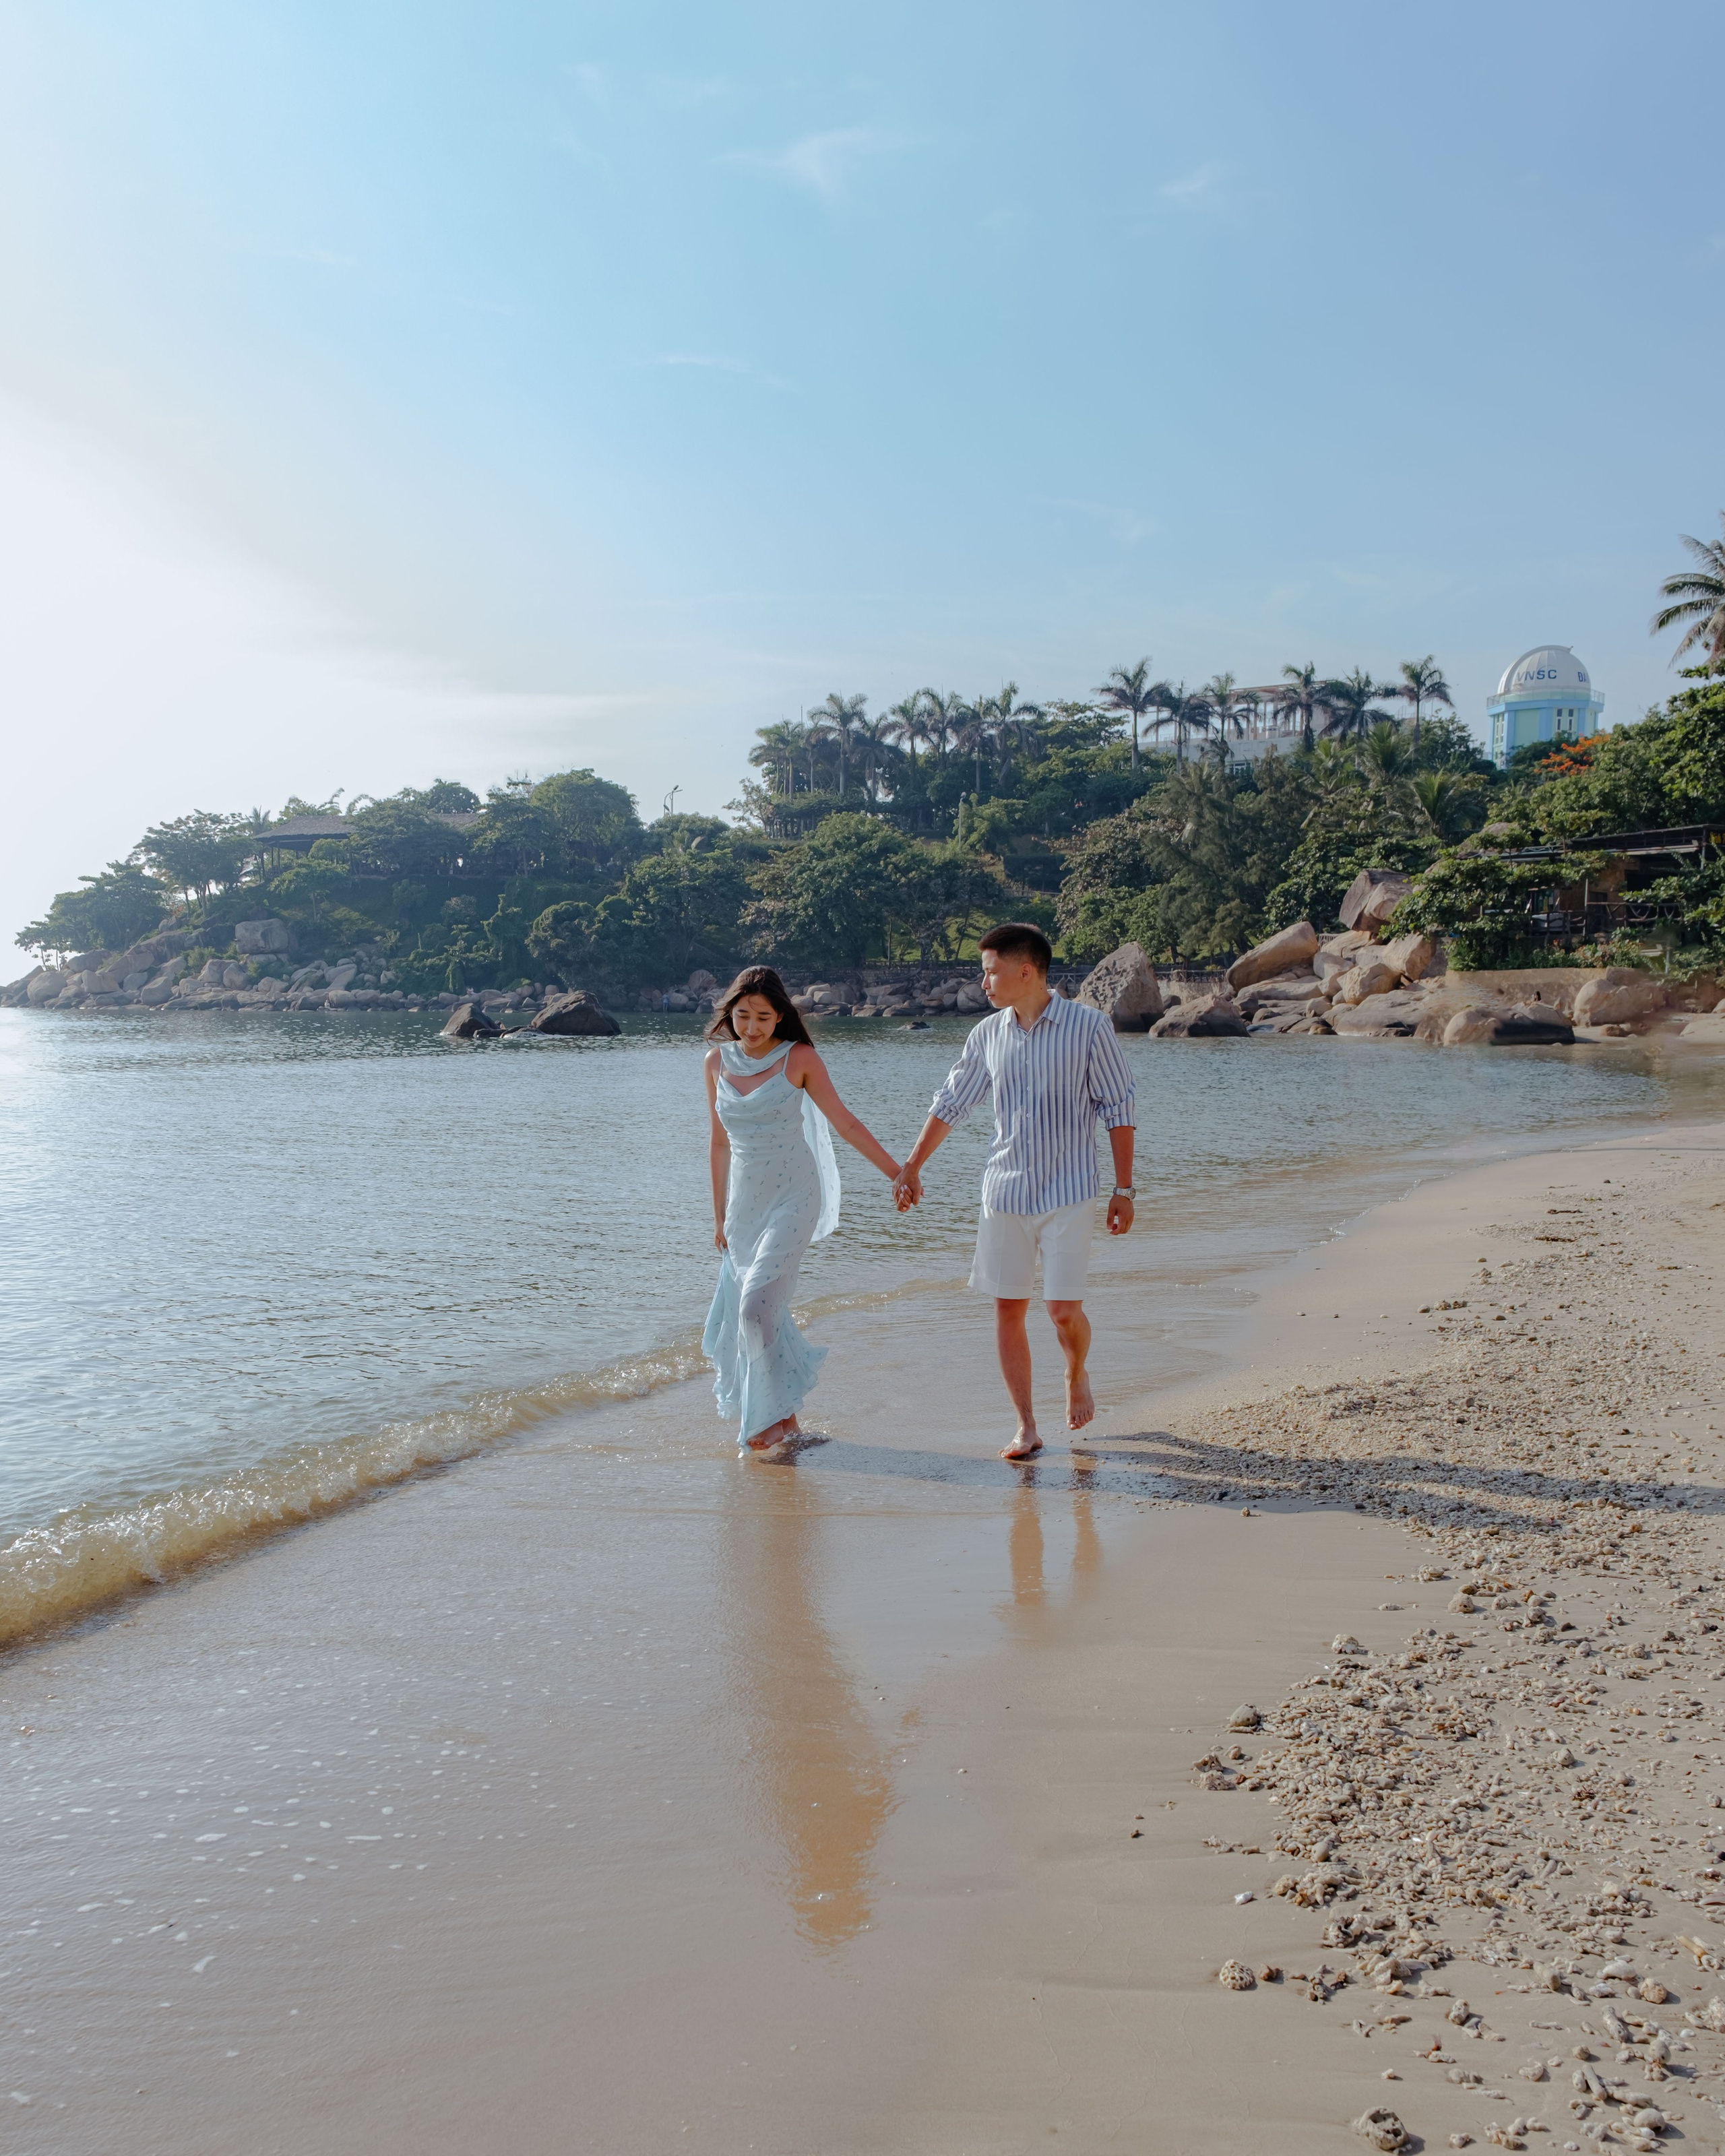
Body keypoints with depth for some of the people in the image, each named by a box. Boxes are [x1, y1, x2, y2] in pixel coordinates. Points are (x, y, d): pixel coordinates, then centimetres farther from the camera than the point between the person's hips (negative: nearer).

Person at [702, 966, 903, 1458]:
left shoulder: (799, 1059, -7)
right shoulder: (718, 1061, 4)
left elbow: (845, 1123, -4)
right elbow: (720, 1141, 11)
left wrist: (896, 1172, -8)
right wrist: (719, 1214, 14)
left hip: (792, 1199, -5)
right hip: (744, 1202, 5)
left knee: (758, 1304, -16)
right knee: (742, 1311, 6)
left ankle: (776, 1416, -1)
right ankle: (780, 1417, 21)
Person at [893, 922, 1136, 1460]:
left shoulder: (1088, 1027, -7)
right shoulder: (988, 1034, 5)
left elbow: (1119, 1108, -3)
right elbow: (950, 1103, 15)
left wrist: (1124, 1189, -5)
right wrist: (911, 1168, 17)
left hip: (1068, 1193, -4)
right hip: (1005, 1191, 4)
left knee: (1064, 1310, -7)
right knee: (1008, 1309, 3)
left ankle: (1077, 1375, 26)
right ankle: (1026, 1427, 14)